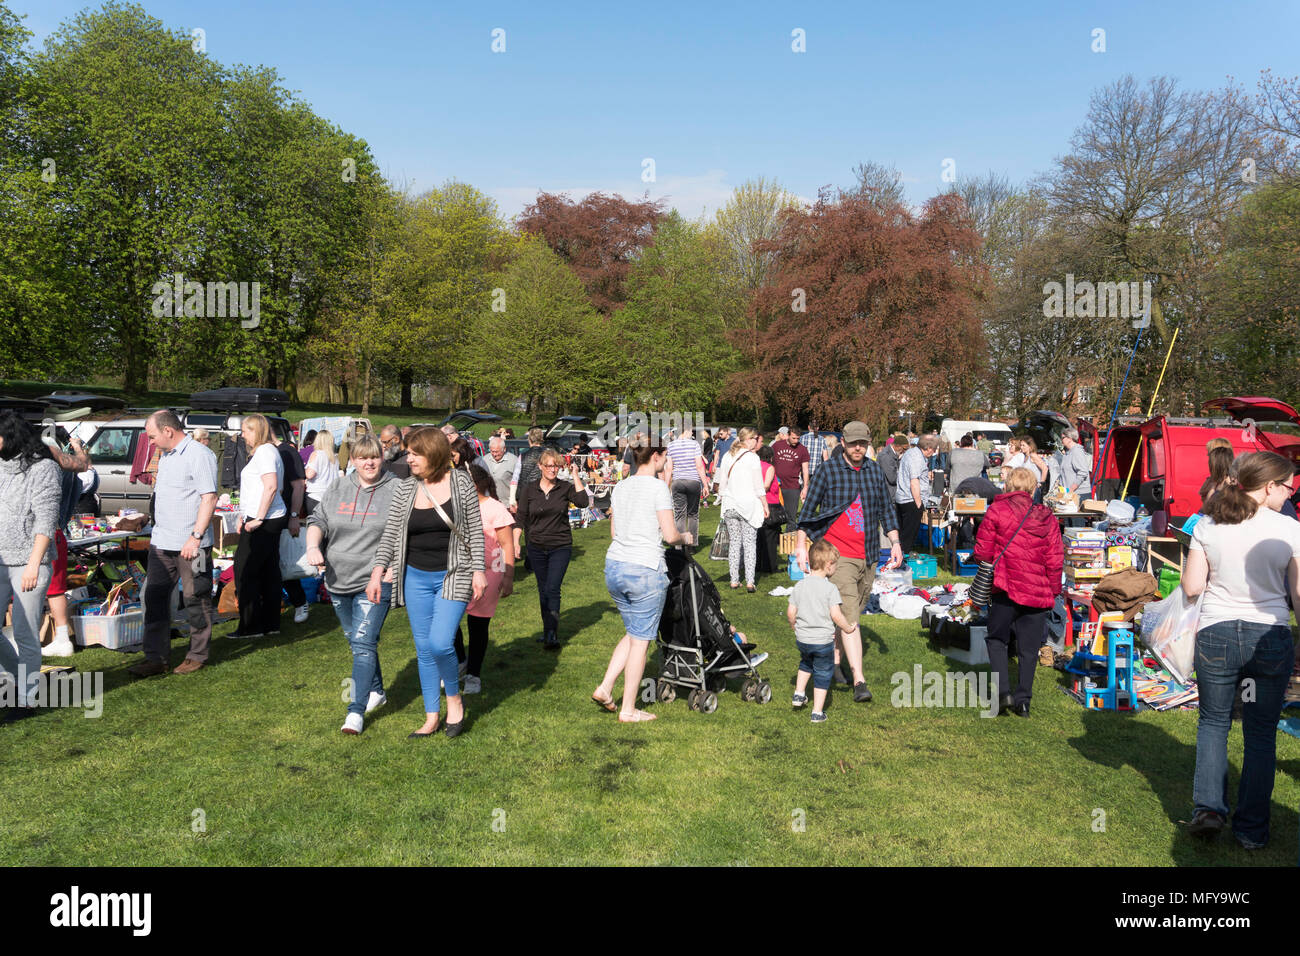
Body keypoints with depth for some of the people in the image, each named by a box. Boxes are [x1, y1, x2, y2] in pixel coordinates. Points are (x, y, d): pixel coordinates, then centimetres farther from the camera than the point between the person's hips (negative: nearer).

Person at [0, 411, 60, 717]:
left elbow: (46, 520, -12)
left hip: (29, 564, -6)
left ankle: (26, 698, 13)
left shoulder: (43, 468, -7)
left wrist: (33, 564, -18)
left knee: (25, 635, 0)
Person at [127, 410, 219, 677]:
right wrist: (159, 531, 20)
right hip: (161, 544, 9)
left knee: (196, 600, 3)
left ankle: (197, 655, 14)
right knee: (155, 598, 7)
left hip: (190, 545, -9)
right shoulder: (164, 456, 17)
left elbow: (209, 497, -18)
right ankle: (157, 658, 14)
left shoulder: (199, 455, -12)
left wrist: (195, 537, -22)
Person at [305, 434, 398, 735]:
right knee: (356, 640, 18)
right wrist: (313, 546, -10)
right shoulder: (337, 489, 7)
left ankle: (356, 710, -10)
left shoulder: (397, 490, -5)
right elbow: (318, 521, 10)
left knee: (363, 643, -12)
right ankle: (376, 691, 37)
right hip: (339, 580, 6)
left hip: (376, 581, -5)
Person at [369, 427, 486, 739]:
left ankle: (454, 698, 13)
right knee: (423, 649, 9)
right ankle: (432, 717, 22)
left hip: (452, 576, -4)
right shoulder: (405, 489, 3)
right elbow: (390, 533, 2)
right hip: (415, 577, 4)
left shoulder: (461, 483, -5)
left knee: (440, 643, -15)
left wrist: (478, 570, -6)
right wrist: (378, 572, -7)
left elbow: (475, 530, -2)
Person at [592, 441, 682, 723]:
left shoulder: (620, 487, 11)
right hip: (645, 570, -7)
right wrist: (684, 537, 8)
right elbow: (670, 535, -12)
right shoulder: (658, 487, -10)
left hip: (614, 565, 7)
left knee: (633, 633, 21)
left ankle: (605, 688, 14)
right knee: (641, 639, 4)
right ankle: (628, 710, 11)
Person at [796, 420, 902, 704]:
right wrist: (801, 545, -2)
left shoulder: (875, 471, 10)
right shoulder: (827, 471, -3)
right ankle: (859, 680, -16)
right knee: (849, 614, -13)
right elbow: (808, 509, 2)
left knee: (853, 612, 13)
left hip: (868, 556, 5)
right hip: (839, 555, -5)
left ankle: (835, 659, 32)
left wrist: (894, 542, 10)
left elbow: (887, 508, 18)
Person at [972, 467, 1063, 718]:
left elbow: (982, 551, -5)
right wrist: (1053, 592, 14)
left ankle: (1003, 691, 0)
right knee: (1029, 648, 11)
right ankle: (1023, 700, 14)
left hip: (1006, 588, -3)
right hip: (1039, 593, 3)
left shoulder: (997, 510, -5)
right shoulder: (1047, 517, 5)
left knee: (997, 639, 12)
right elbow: (1056, 561, 5)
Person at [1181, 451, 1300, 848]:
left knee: (1213, 721, 19)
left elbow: (1191, 587, -3)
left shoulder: (1208, 526, -4)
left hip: (1216, 636, 1)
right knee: (1261, 733, 12)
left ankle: (1209, 807, 7)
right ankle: (1252, 829, 18)